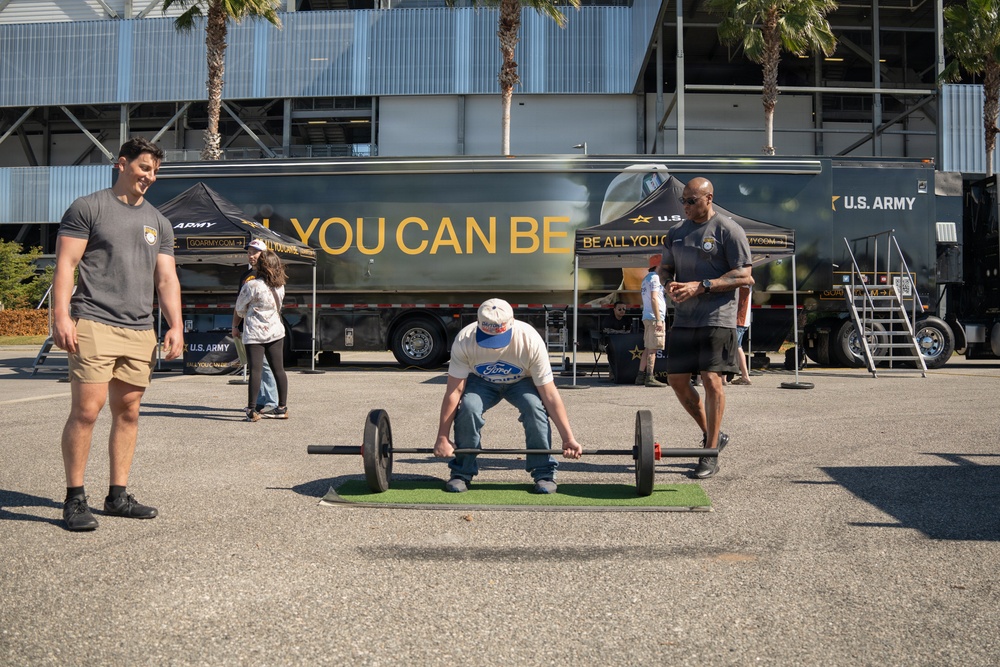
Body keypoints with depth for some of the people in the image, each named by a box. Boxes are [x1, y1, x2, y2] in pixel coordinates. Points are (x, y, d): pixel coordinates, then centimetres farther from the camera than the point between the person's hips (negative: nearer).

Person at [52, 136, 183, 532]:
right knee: (86, 410, -10)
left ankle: (117, 496, 14)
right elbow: (65, 265, -3)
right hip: (94, 324, -5)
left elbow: (166, 279, 17)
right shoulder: (88, 208, 3)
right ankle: (75, 499, -1)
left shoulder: (158, 223, 19)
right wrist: (61, 315, -14)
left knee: (127, 412, 6)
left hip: (140, 332, 6)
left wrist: (175, 325, 5)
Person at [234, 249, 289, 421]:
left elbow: (240, 309, -2)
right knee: (278, 369, 9)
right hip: (276, 331, 5)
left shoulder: (251, 286, -13)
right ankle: (282, 407, 14)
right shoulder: (280, 286, 3)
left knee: (255, 370, -7)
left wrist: (241, 320, 21)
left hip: (254, 333, -5)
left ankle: (252, 410, -9)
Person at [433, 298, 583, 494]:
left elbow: (549, 394, -29)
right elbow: (454, 391, -26)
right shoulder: (464, 341, -33)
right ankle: (462, 472, -8)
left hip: (521, 381, 0)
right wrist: (442, 438, -26)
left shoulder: (531, 341, -35)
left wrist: (568, 439, -29)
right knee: (467, 408, -29)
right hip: (481, 381, 1)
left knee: (535, 407, -31)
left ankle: (544, 472, -12)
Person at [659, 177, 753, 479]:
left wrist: (701, 286, -18)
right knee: (676, 379, 7)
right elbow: (665, 267, 21)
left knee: (711, 379, -11)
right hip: (683, 318, 7)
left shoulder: (728, 231, -6)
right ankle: (711, 434, 26)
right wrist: (669, 283, -3)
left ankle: (711, 454, -2)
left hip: (717, 318, -7)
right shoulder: (676, 231, 14)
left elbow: (744, 276, -10)